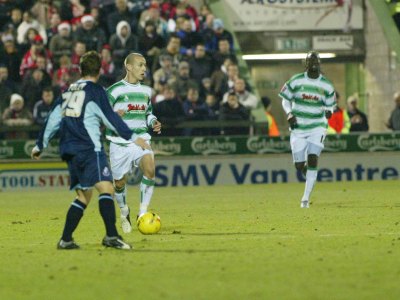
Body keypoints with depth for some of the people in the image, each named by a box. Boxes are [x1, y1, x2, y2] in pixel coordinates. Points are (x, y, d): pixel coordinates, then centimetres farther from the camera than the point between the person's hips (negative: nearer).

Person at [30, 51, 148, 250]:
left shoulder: (68, 92, 19)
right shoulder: (96, 91, -1)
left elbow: (52, 120, 23)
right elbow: (111, 119, -7)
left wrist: (40, 145, 32)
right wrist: (133, 138, -3)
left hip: (69, 150, 8)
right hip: (89, 148, -8)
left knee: (83, 195, 15)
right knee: (106, 187, -16)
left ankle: (66, 239, 8)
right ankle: (111, 236, -32)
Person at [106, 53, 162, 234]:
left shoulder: (146, 91, 13)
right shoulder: (114, 90, -6)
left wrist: (153, 123, 7)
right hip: (119, 142, -3)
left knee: (150, 170, -24)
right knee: (119, 183, 5)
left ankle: (143, 212, -12)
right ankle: (124, 212, 36)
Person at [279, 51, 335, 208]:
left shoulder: (327, 85, 1)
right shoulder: (296, 81, -2)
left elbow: (329, 105, 11)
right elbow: (285, 99, 8)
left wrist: (328, 112, -13)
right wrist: (289, 113, -10)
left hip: (317, 127, -1)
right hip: (298, 128, 1)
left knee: (312, 158, -17)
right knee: (299, 165, -1)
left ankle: (306, 198, -13)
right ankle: (310, 175, 37)